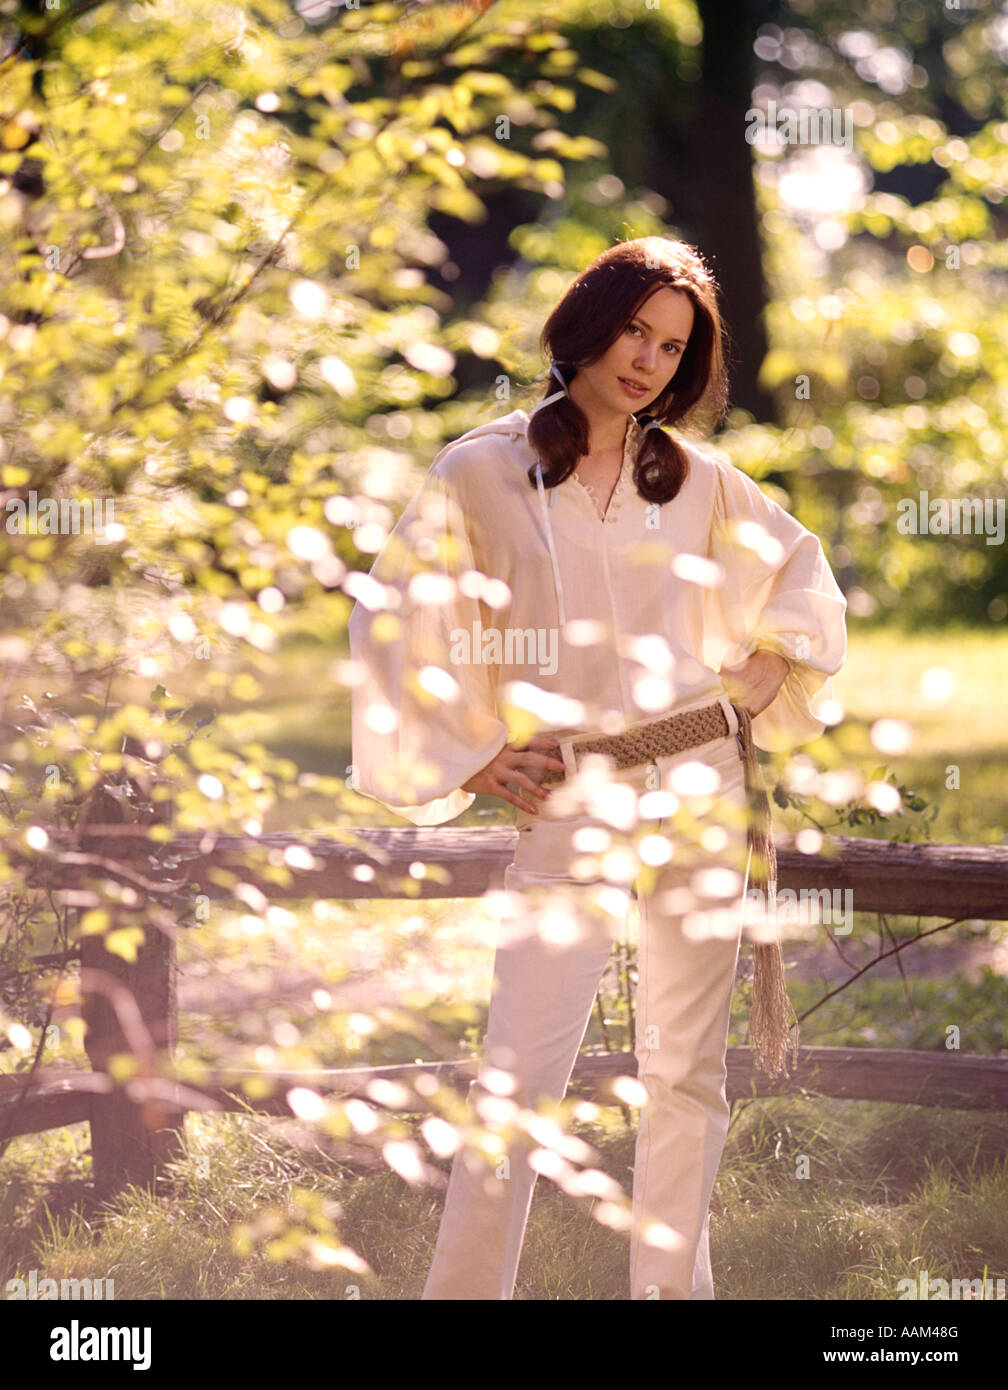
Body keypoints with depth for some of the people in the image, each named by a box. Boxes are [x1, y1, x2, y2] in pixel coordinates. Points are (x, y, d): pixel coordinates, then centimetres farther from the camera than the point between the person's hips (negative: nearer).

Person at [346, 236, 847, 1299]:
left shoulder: (698, 483, 9)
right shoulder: (482, 476, -1)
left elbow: (802, 565, 26)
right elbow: (391, 631, 0)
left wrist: (772, 660, 10)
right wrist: (473, 761, -3)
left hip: (700, 800, 4)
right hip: (566, 811, -4)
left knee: (687, 1072, 7)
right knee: (519, 1080, -10)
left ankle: (674, 1286, 16)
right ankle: (465, 1289, -3)